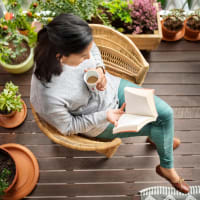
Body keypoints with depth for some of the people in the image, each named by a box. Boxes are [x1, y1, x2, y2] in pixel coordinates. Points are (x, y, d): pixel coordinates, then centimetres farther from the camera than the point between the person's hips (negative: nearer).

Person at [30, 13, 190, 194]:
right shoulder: (49, 97, -39)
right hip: (99, 122, -4)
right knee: (158, 128, 5)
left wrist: (99, 68, -21)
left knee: (166, 113, 6)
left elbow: (94, 49, -2)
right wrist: (105, 116, -25)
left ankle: (161, 148, 42)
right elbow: (68, 127, -19)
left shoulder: (73, 47, -26)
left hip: (112, 87, 5)